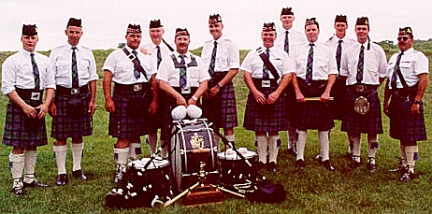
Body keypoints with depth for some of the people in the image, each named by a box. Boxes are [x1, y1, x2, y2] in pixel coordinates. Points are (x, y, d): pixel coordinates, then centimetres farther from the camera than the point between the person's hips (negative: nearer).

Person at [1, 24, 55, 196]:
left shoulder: (44, 60, 11)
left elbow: (50, 85, 10)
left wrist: (45, 105, -4)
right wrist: (25, 106, -17)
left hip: (38, 105, 5)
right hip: (19, 104, -5)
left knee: (33, 144, 12)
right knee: (18, 146, -3)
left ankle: (29, 179, 24)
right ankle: (17, 183, 6)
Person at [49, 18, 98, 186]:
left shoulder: (87, 53, 8)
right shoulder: (56, 53, 1)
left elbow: (92, 78, 8)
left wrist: (92, 100, 1)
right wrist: (51, 102, -8)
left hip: (82, 96, 2)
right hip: (62, 95, -2)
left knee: (79, 135, 12)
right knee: (60, 136, 0)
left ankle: (77, 169, 26)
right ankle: (61, 172, 11)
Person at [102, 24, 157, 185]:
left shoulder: (146, 58, 15)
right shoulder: (115, 56, 3)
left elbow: (153, 80, 12)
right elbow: (107, 78, -4)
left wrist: (154, 100, 4)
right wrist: (108, 99, -14)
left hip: (142, 98, 4)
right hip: (123, 97, -4)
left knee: (136, 135, 12)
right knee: (123, 136, -6)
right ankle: (121, 169, 3)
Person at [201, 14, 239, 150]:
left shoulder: (229, 44, -2)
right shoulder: (206, 45, 14)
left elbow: (234, 70, -9)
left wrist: (218, 86, -13)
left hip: (224, 86, -5)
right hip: (208, 87, 5)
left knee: (227, 124, -4)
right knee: (211, 124, 9)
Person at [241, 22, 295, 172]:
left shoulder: (282, 55, 8)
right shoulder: (253, 54, 10)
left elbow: (288, 75, 1)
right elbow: (246, 74, 3)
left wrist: (276, 93, -12)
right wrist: (255, 92, -10)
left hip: (276, 93, -1)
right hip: (257, 93, 1)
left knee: (274, 130, 2)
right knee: (259, 128, 3)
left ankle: (273, 161, 11)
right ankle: (261, 160, 13)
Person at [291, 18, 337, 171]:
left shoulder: (326, 49, 6)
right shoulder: (298, 50, 7)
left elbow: (332, 72, 3)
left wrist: (327, 92, -8)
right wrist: (297, 92, -7)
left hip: (321, 89, 0)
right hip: (302, 89, 0)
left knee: (323, 126, 6)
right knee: (301, 125, 3)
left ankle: (325, 159, 16)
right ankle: (300, 159, 12)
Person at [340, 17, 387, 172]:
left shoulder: (377, 50, 4)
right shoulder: (349, 51, 8)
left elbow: (383, 74, 9)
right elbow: (343, 73, 16)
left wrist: (373, 87, 3)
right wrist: (353, 87, 9)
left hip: (371, 91, -1)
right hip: (352, 91, 2)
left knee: (372, 128, 3)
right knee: (352, 127, 6)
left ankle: (371, 159, 16)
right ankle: (355, 157, 20)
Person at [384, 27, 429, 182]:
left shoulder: (418, 57, -5)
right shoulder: (394, 58, 18)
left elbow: (424, 80, -14)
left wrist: (417, 102, -20)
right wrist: (386, 102, 15)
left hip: (409, 98, -7)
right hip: (396, 99, 7)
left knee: (410, 137, -4)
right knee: (400, 135, 14)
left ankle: (410, 170, 3)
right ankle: (404, 164, 27)